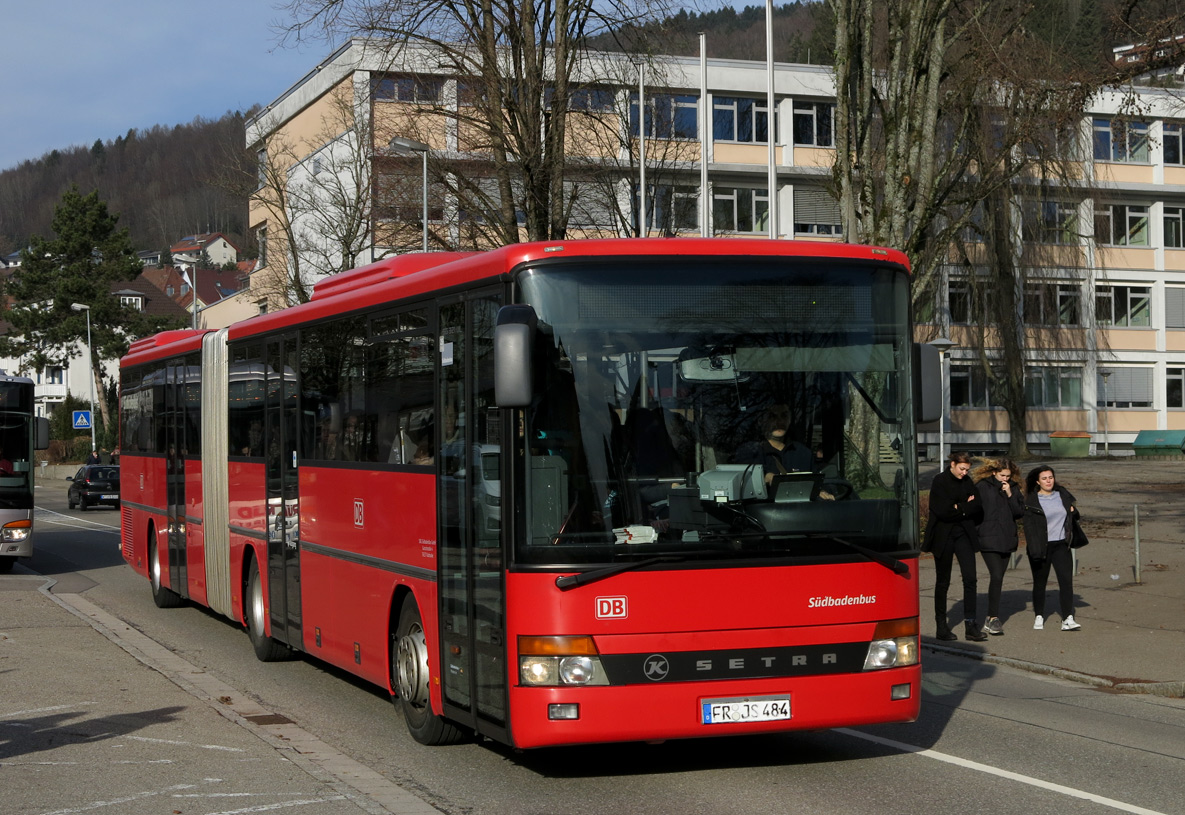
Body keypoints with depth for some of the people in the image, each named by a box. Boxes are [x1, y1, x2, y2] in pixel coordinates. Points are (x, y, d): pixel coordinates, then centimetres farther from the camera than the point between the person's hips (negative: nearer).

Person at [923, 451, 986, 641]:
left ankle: (970, 625, -6)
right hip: (943, 536, -4)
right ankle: (941, 626, 12)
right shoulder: (940, 481, -7)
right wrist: (966, 508, -5)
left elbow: (978, 507, 5)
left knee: (970, 578, -7)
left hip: (963, 535, 4)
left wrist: (959, 508, -10)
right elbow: (942, 511, -15)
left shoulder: (966, 482, 10)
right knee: (943, 581, 4)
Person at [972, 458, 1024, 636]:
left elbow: (1020, 513, 4)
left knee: (998, 578, 9)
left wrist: (1010, 495, -8)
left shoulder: (1013, 488, 10)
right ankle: (993, 618, -13)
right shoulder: (982, 487, -4)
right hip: (988, 539, -5)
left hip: (1007, 539, 5)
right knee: (996, 576, -15)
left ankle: (991, 618, 18)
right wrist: (975, 534, -8)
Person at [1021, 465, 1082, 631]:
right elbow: (1028, 525, -7)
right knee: (1040, 582, 7)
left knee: (1066, 579, -11)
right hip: (1041, 547, -2)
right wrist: (1033, 548, -17)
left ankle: (1068, 619, -15)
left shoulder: (1063, 495, 10)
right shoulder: (1031, 500, -2)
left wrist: (1073, 511, -1)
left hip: (1061, 545, 2)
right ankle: (1039, 616, 23)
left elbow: (1074, 515, 23)